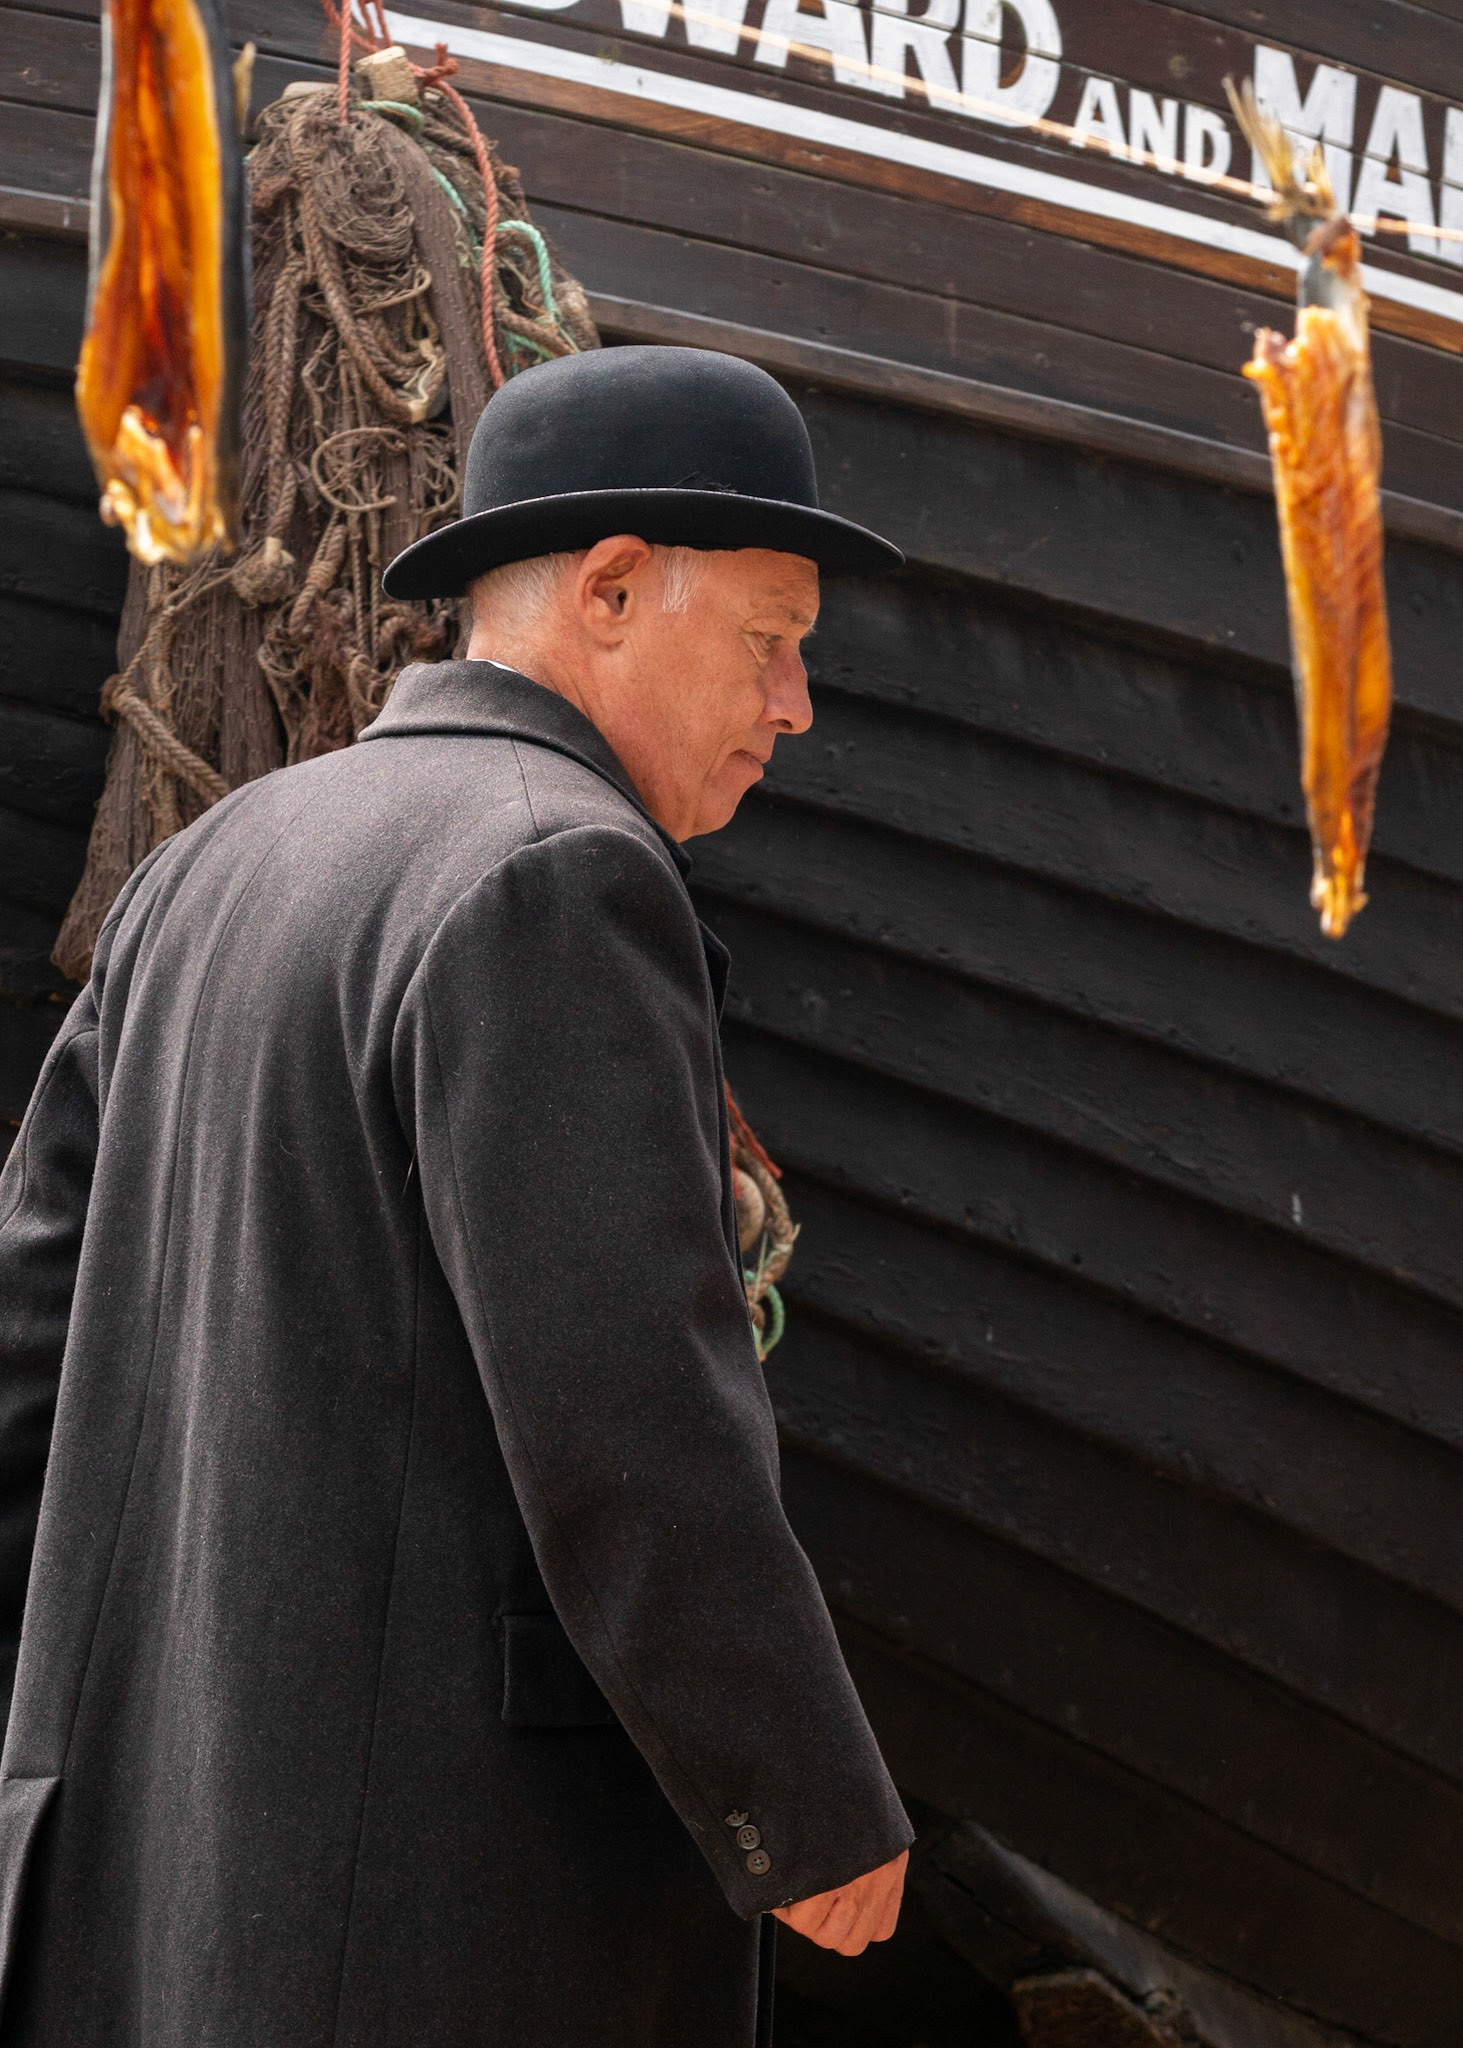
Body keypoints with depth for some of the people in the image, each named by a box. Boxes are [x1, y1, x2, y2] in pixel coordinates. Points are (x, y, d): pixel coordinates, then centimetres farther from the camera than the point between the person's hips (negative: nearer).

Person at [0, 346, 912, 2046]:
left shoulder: (220, 871, 14)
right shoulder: (552, 877, -15)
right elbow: (627, 1424, -21)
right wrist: (819, 1819, -10)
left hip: (175, 1821, 9)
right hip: (456, 1875, -9)